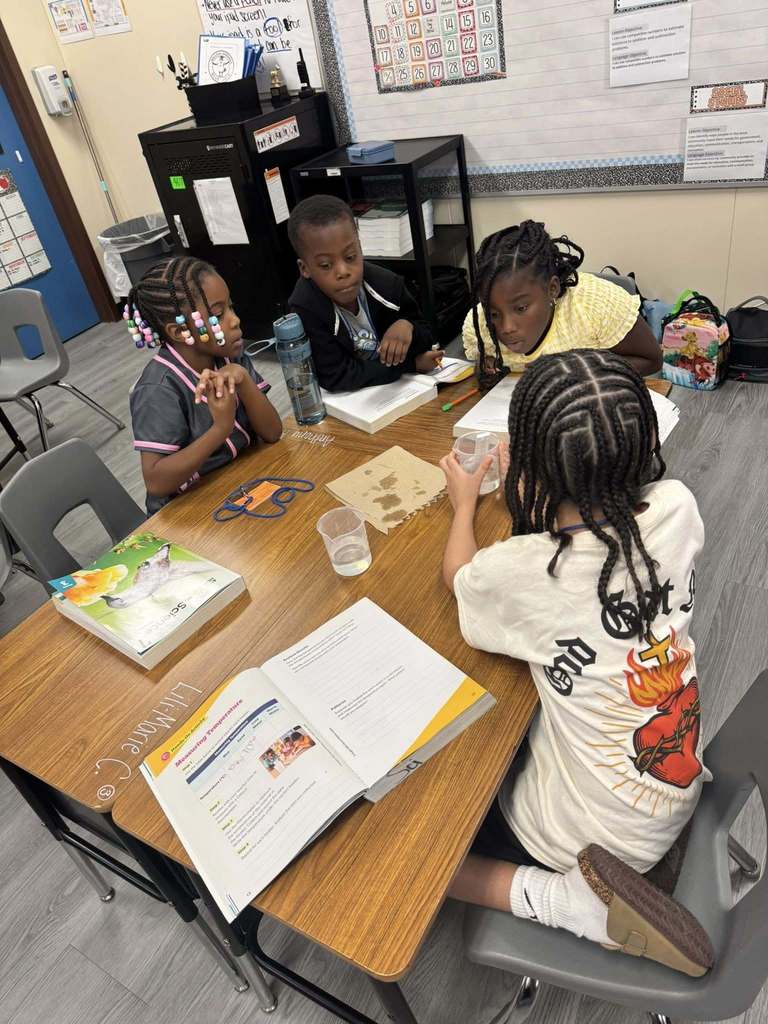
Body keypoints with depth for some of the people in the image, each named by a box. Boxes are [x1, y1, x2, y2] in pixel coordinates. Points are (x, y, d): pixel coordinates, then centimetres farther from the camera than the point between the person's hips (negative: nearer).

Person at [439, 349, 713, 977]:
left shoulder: (521, 573, -33)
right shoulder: (676, 508, -21)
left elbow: (458, 576, -7)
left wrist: (465, 504, 11)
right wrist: (545, 472, 14)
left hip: (591, 828, -6)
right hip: (681, 787, 7)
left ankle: (581, 905, -2)